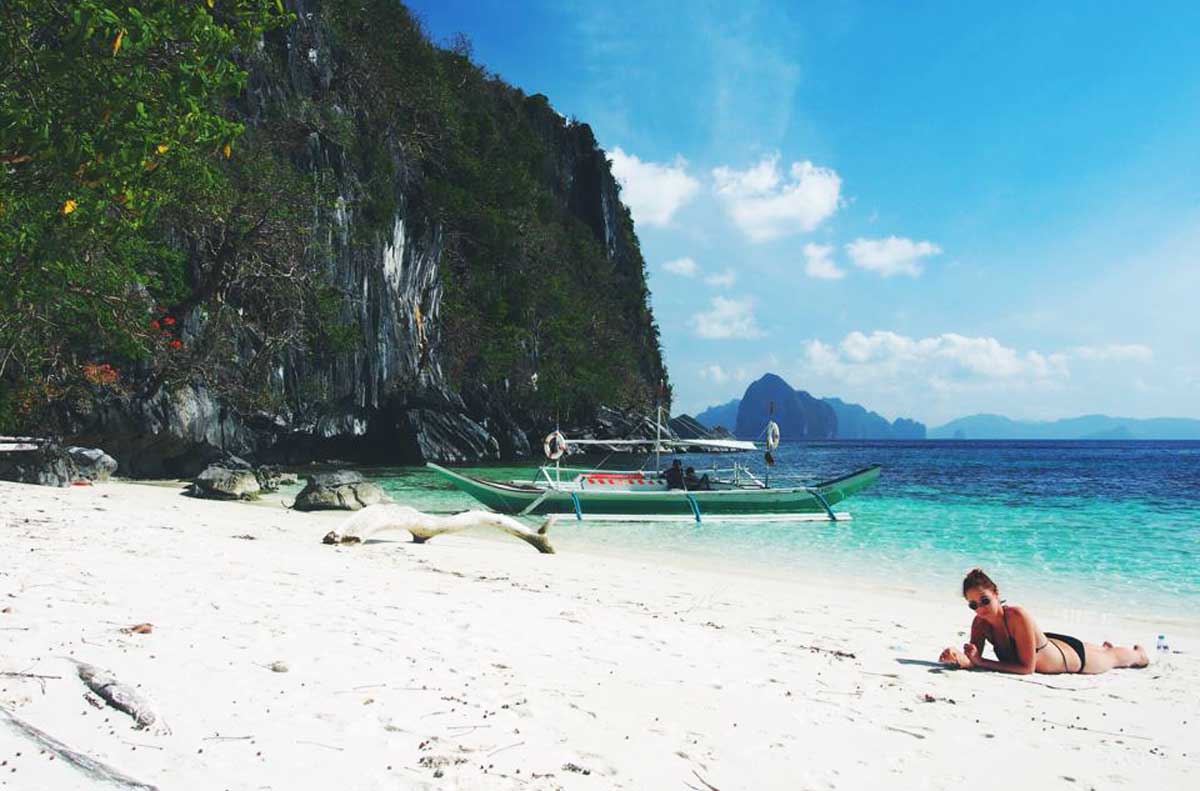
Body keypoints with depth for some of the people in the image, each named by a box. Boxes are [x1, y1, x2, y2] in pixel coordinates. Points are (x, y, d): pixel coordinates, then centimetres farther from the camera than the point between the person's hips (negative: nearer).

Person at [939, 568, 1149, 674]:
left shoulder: (1017, 616, -43)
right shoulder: (980, 623, -25)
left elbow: (1027, 668, -40)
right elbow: (973, 659, -22)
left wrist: (980, 661, -43)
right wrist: (959, 658, -45)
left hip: (1074, 655, -5)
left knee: (1114, 659, 28)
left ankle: (1139, 652, 59)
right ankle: (1106, 646, 69)